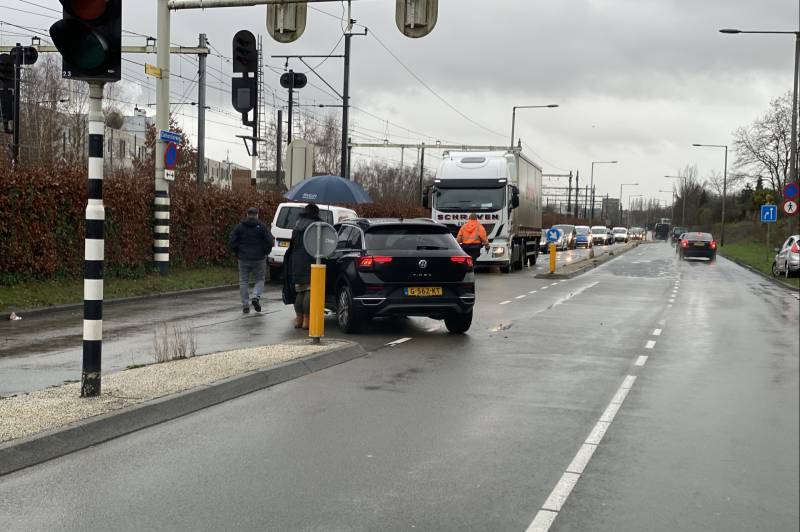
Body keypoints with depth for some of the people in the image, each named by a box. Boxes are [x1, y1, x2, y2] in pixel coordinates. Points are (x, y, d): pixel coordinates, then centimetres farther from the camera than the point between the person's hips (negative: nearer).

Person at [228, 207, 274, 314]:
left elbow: (231, 243, -3)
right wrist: (265, 252, 4)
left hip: (243, 259, 1)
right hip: (259, 259, -1)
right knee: (259, 280, 13)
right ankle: (256, 297, -11)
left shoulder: (239, 227, 2)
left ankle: (245, 305, 7)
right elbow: (271, 242, -11)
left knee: (243, 282, 9)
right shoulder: (262, 227, -3)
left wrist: (238, 253, 10)